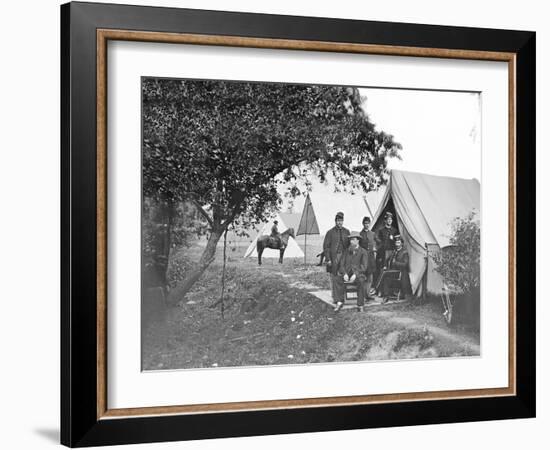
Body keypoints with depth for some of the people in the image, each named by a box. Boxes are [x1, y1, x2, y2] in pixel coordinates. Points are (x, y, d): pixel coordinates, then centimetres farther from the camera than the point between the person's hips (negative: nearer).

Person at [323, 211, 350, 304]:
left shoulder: (346, 232, 12)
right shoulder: (330, 232, 2)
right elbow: (326, 247, 0)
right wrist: (328, 259, -8)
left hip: (344, 257, 3)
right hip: (334, 258, -2)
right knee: (334, 278, -2)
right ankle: (335, 298, 2)